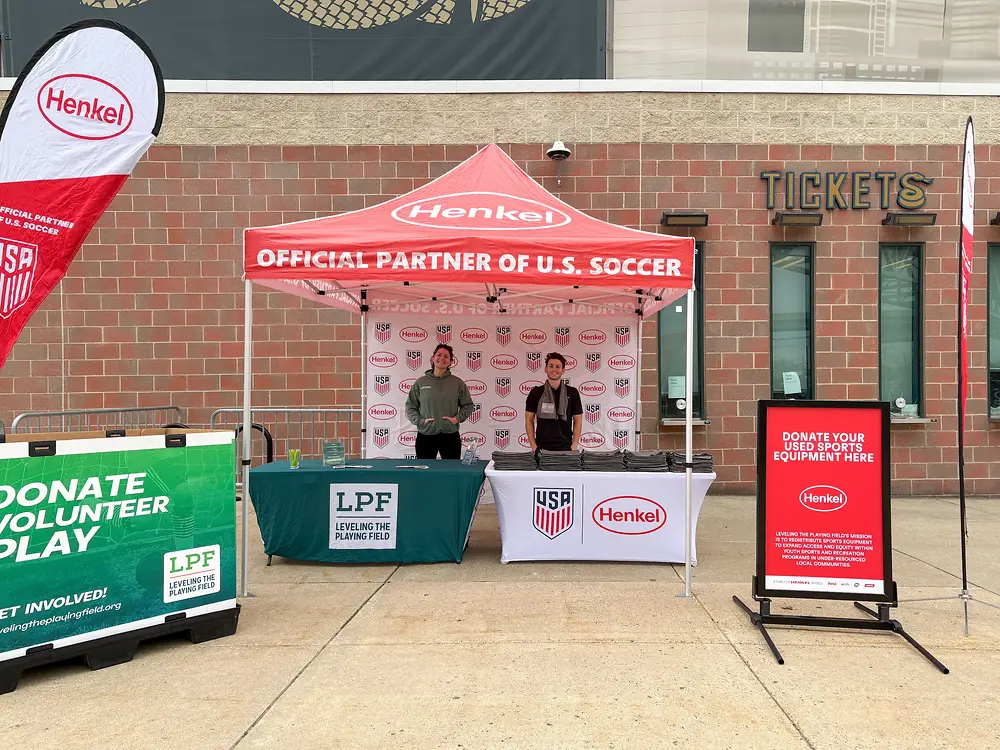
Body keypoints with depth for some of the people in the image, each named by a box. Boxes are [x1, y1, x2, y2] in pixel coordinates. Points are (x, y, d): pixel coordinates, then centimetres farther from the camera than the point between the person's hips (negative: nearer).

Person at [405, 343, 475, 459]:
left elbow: (468, 405, 8)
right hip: (425, 436, 0)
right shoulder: (420, 382, 3)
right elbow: (410, 406, 7)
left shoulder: (458, 383, 2)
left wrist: (457, 418, -7)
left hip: (450, 436, 0)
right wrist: (420, 421, -7)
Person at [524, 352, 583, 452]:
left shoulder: (572, 392, 5)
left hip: (566, 447, 0)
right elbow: (529, 420, 6)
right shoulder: (536, 392, 4)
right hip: (542, 447, 0)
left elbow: (577, 421, 6)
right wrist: (533, 446, -3)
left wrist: (574, 445, -4)